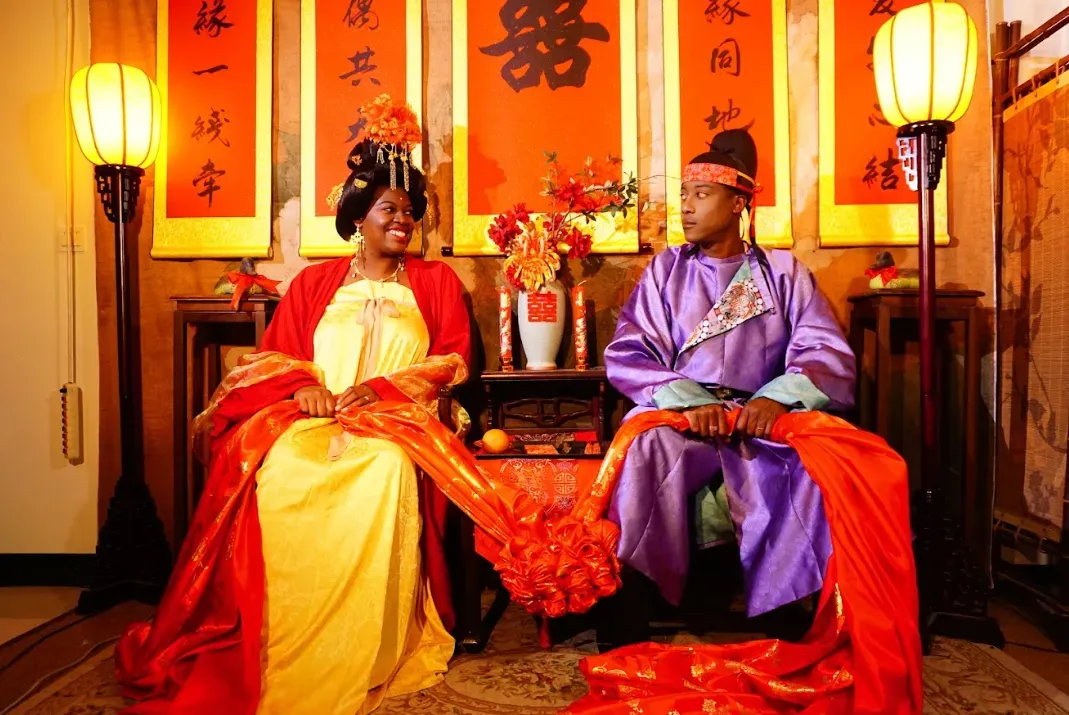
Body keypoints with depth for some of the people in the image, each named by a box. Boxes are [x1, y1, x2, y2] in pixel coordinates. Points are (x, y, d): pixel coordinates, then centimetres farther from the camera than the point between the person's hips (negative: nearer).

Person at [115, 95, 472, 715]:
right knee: (280, 476, -32)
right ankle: (283, 656, -20)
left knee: (385, 474, -37)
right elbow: (273, 356, 13)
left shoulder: (436, 282, 16)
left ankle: (363, 658, -25)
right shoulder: (315, 283, 19)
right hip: (310, 418, 2)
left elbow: (453, 361, 4)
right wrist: (302, 385, -10)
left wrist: (382, 387, -11)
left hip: (397, 419, -1)